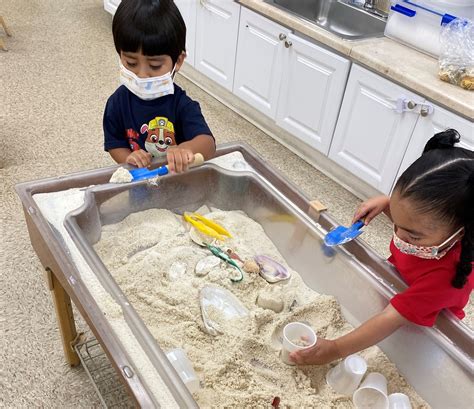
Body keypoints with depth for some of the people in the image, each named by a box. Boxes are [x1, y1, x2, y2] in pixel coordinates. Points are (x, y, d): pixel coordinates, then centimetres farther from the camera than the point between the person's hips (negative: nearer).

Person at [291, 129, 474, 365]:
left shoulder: (446, 274, -45)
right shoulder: (432, 223, -27)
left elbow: (393, 319, -43)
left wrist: (336, 349, -42)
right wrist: (386, 204, -21)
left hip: (420, 326, -6)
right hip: (396, 287, 6)